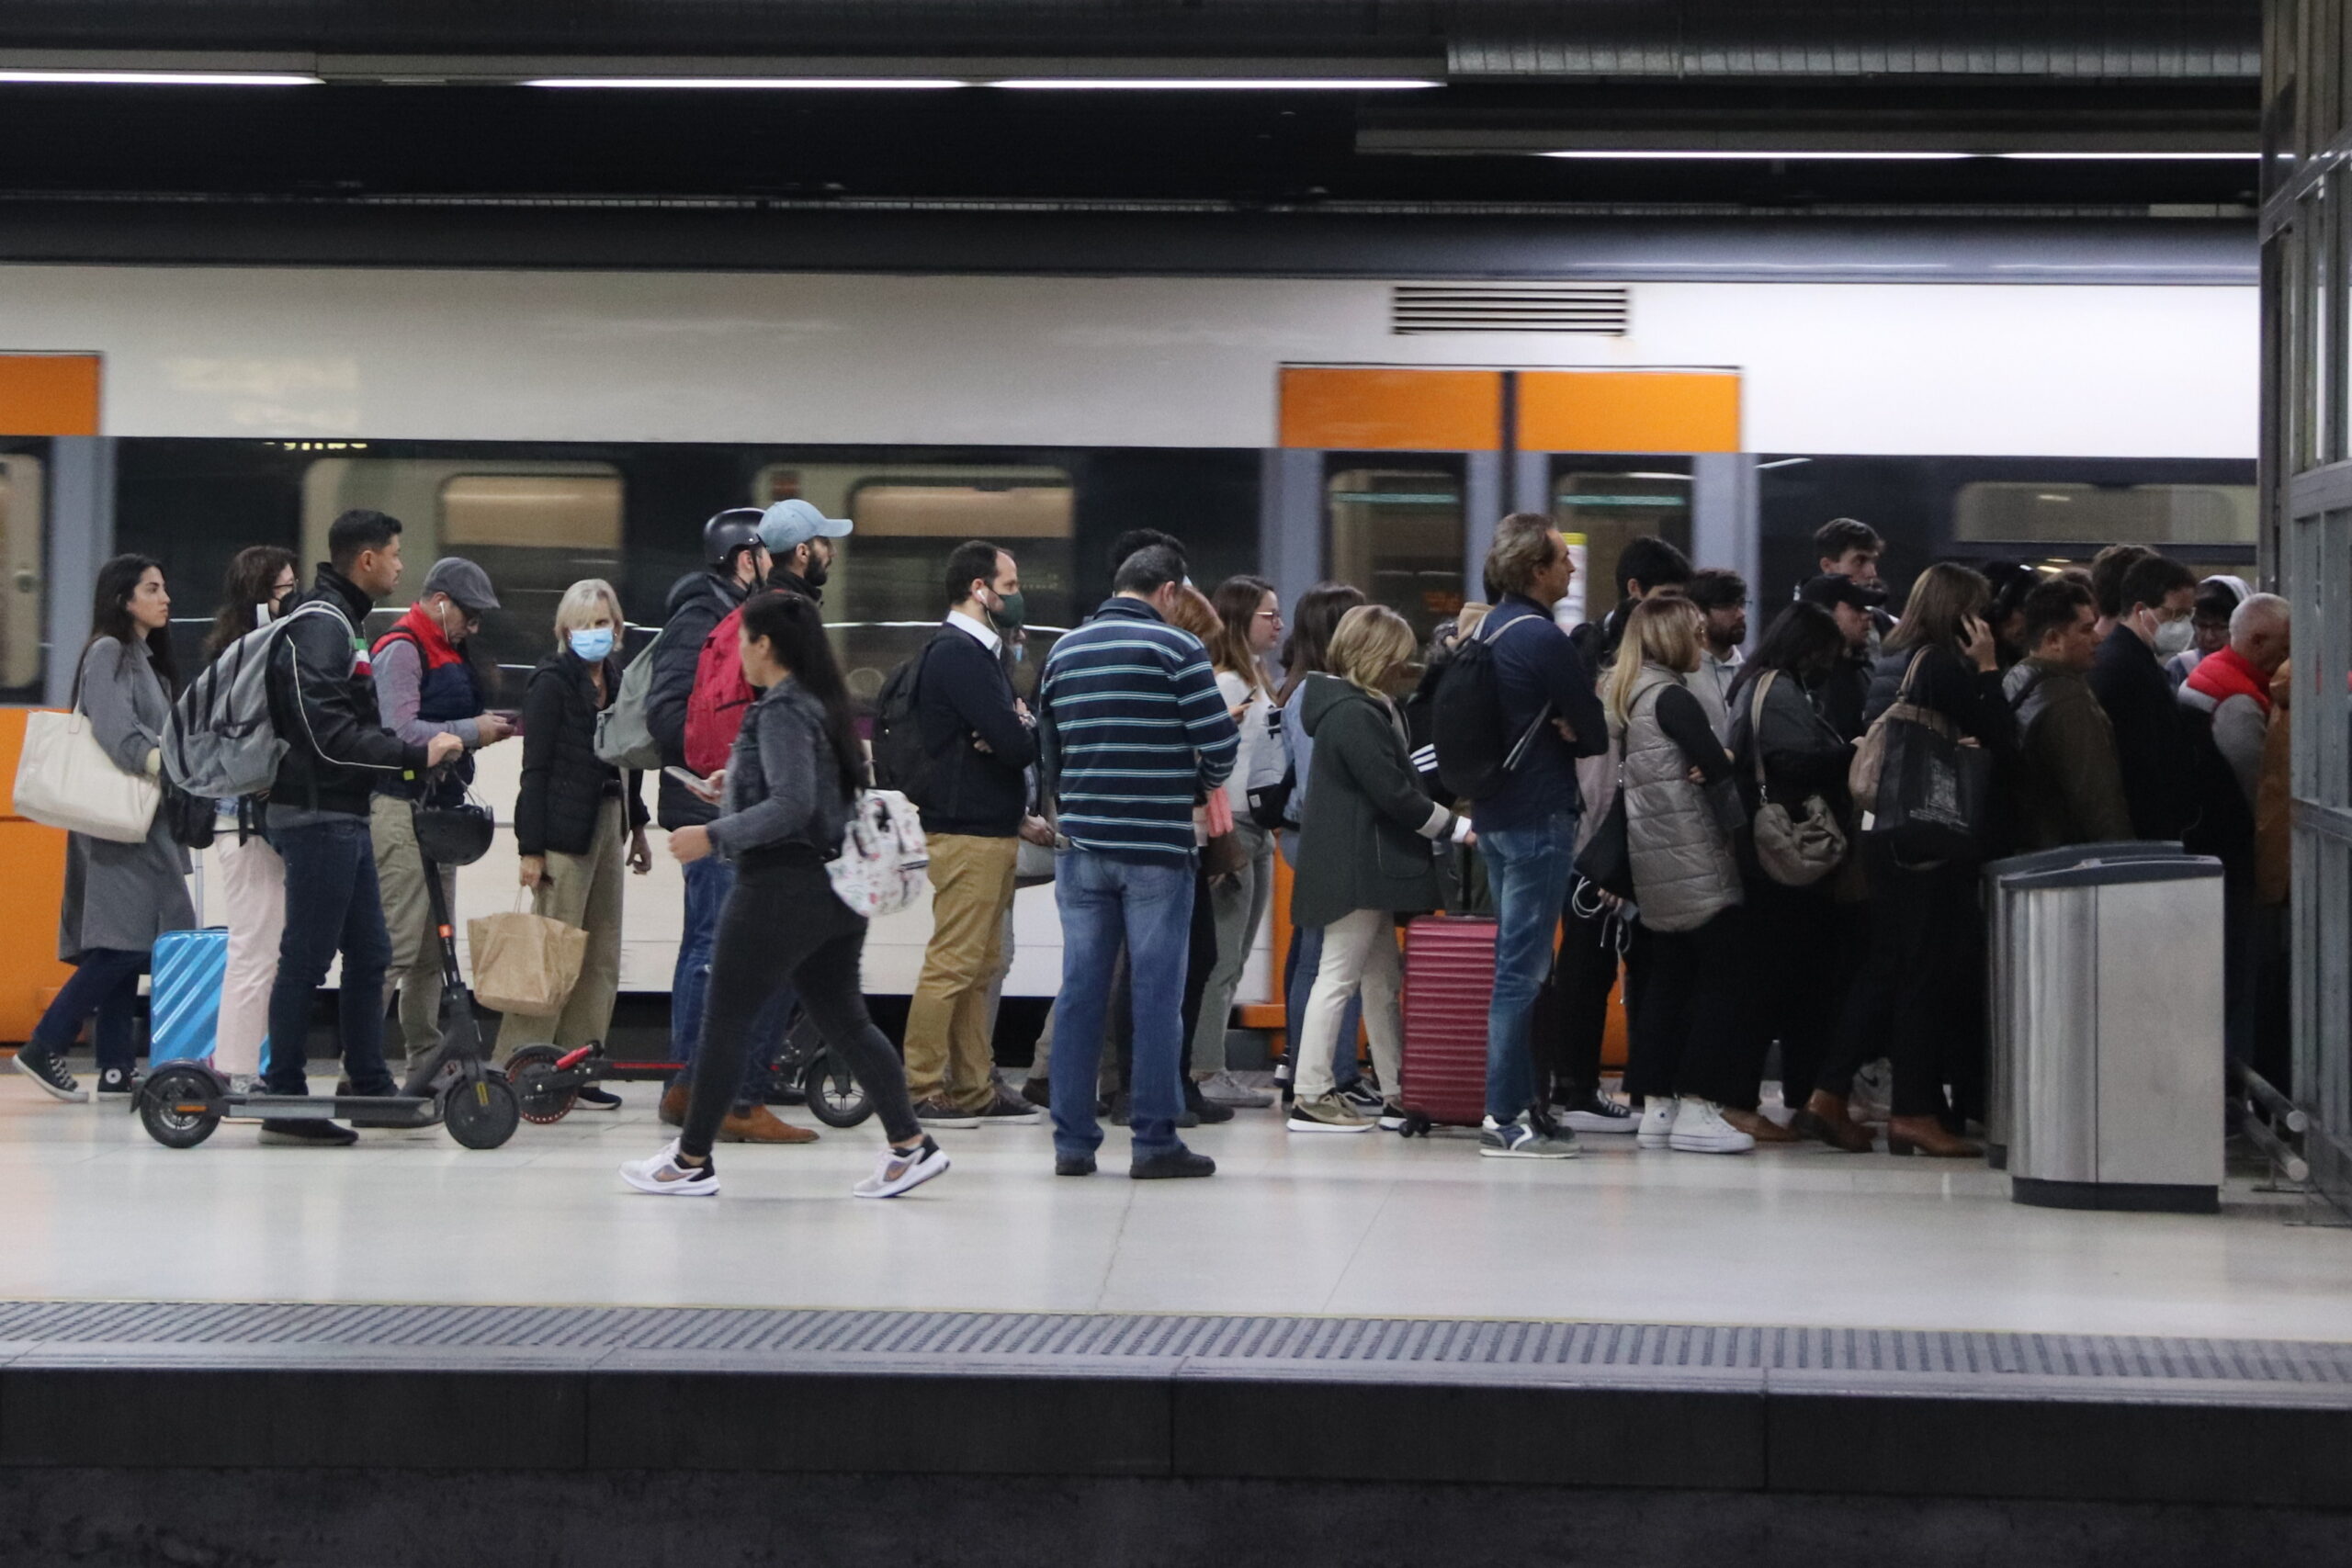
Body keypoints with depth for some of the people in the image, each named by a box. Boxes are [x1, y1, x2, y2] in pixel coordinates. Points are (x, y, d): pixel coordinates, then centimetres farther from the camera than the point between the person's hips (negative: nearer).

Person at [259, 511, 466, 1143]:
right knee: (306, 959, -5)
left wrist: (429, 743, 14)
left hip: (345, 816, 10)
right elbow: (330, 735, -23)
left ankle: (371, 1085, 22)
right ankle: (284, 1100, 0)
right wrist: (416, 754, -20)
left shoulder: (340, 621, 17)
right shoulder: (320, 625, -15)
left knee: (368, 954, 14)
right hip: (318, 814, -10)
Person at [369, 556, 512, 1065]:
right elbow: (401, 731, -21)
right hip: (402, 808, -10)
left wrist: (485, 724, 9)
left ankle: (428, 1059, 20)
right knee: (397, 943, -13)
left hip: (439, 807, 10)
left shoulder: (448, 650, 21)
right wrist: (472, 731, -15)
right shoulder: (401, 649, -10)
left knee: (434, 947, 13)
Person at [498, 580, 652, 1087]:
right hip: (564, 830, -8)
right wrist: (530, 849, -15)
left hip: (607, 824, 8)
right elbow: (535, 769, -11)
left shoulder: (616, 680, 12)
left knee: (601, 956, 9)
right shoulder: (553, 682, -8)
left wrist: (635, 826, 21)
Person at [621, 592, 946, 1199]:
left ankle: (691, 1161, 7)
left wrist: (713, 836, -20)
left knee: (727, 1022, 0)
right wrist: (737, 788, 25)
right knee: (844, 1019, 11)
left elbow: (791, 807, -24)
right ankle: (911, 1144, 5)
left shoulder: (781, 713, -15)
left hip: (781, 889, -9)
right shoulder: (823, 705, 13)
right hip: (835, 886, 9)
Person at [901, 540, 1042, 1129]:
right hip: (969, 831, -11)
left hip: (994, 830, 11)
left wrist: (1018, 732, -8)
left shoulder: (980, 652, 20)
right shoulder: (957, 654, -14)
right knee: (952, 964, -9)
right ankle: (921, 1092, -6)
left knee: (979, 968, 12)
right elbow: (1017, 744, -21)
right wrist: (1026, 732, 1)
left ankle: (974, 1090, 16)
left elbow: (1018, 738, 14)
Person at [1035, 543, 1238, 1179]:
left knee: (1079, 991, 6)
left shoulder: (1063, 652, 10)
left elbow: (1048, 749, 13)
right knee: (1156, 993, 0)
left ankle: (1072, 1141, 8)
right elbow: (1220, 744, -9)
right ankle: (1154, 1141, 1)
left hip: (1081, 846, 5)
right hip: (1157, 849, -4)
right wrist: (1196, 787, 10)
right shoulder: (1177, 650, -6)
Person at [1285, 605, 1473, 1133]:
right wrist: (1456, 827, -11)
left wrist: (1444, 823, 8)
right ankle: (1311, 1096, -6)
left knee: (1383, 979, 12)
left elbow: (1396, 782, 18)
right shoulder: (1353, 714, -16)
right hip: (1355, 866, -11)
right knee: (1339, 975, -8)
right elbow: (1392, 792, -19)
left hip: (1365, 865, 11)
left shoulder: (1361, 707, 16)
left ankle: (1397, 1094, 16)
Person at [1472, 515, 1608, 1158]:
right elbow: (1595, 733, -11)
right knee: (1522, 967, -8)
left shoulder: (1490, 629, 12)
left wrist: (1550, 732, 2)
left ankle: (1517, 1103, 20)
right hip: (1538, 816, -10)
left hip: (1495, 814, 10)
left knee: (1514, 959, 15)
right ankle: (1506, 1118, -7)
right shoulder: (1543, 639, -16)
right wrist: (1568, 735, 8)